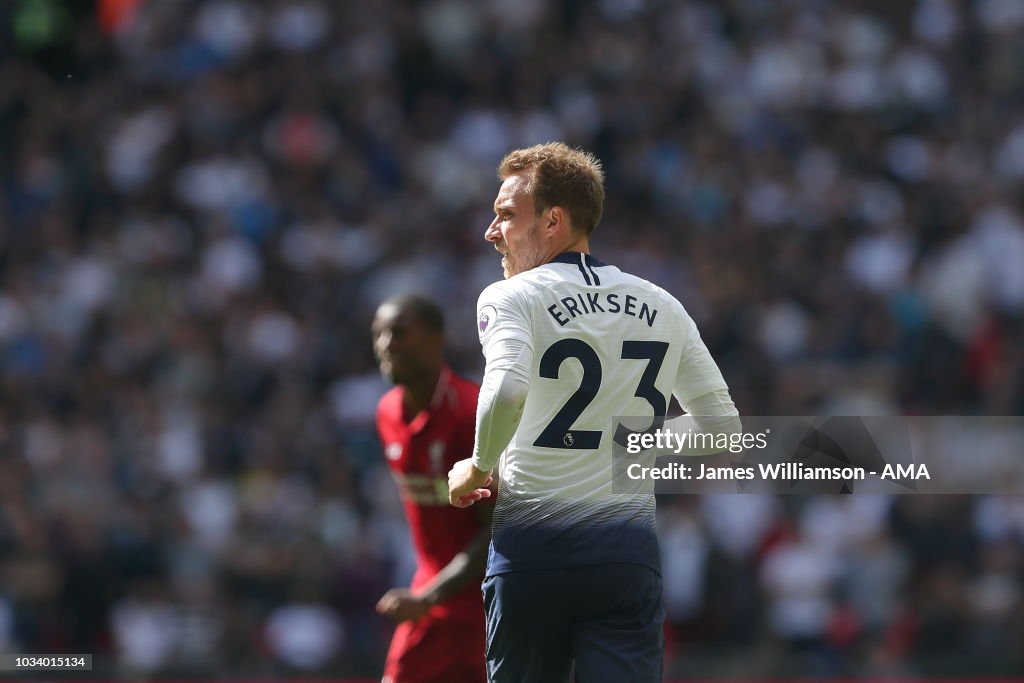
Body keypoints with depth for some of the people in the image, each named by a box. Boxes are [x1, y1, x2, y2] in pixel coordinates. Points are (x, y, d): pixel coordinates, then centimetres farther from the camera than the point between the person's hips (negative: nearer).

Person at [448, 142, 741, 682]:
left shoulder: (510, 298, -3)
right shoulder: (662, 307, 12)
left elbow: (506, 390, -23)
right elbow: (723, 426, 14)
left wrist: (478, 467, -6)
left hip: (532, 542, -3)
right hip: (631, 548, 3)